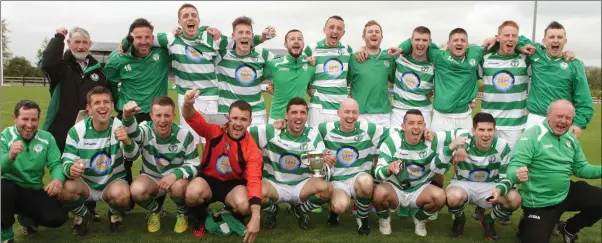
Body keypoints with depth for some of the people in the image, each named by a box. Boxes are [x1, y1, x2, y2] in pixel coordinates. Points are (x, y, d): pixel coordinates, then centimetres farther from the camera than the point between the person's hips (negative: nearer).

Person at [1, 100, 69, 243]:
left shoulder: (46, 138, 0)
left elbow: (55, 164, -4)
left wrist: (58, 179, -29)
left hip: (35, 192, 3)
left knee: (58, 217, -19)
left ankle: (28, 218, 19)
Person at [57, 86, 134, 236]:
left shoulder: (119, 126, -11)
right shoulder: (77, 130, -8)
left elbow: (131, 156, -25)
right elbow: (66, 161, -8)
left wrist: (127, 142, -50)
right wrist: (71, 168, -35)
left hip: (113, 181, -1)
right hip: (85, 183, 2)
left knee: (121, 194, -35)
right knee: (64, 189, -29)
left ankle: (115, 215, 4)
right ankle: (82, 215, 5)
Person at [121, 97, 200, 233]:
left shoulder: (184, 135, -16)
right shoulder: (145, 129, -18)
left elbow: (194, 166, -12)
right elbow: (132, 134, -44)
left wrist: (175, 174, -33)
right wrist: (128, 117, -68)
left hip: (177, 177, -1)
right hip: (151, 178, 1)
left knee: (177, 187, -37)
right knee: (136, 191, -32)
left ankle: (183, 213, 1)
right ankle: (154, 211, 5)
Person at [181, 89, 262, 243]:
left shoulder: (252, 149, -16)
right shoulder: (214, 132, -15)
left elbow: (254, 181, -23)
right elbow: (193, 119, -27)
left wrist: (256, 217, -34)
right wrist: (188, 105, -55)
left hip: (233, 184, 0)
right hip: (208, 179, 0)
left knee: (244, 206, -33)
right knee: (193, 193, -34)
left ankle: (234, 218, 8)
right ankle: (199, 218, 3)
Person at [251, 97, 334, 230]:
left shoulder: (313, 135, -6)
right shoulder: (270, 131, -12)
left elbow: (321, 165, -12)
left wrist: (325, 164, -35)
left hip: (302, 185, 1)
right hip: (274, 184, -1)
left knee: (324, 187, -29)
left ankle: (299, 210, 6)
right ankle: (272, 211, 5)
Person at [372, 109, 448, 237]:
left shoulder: (432, 140, -12)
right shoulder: (392, 141, -18)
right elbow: (378, 173, -22)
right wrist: (389, 169, -47)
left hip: (420, 188, 2)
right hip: (394, 187, -2)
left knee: (440, 196, -28)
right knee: (379, 193, -34)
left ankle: (420, 219, 6)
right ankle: (384, 219, 2)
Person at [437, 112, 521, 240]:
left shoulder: (502, 146, -13)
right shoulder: (462, 143, -18)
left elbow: (507, 177, -6)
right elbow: (438, 169, -20)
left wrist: (499, 189, -31)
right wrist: (450, 148, -38)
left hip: (490, 186, 2)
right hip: (463, 184, -2)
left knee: (515, 200, -25)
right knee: (454, 197, -37)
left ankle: (488, 221, 8)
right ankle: (459, 219, 3)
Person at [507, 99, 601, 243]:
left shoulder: (571, 139, 6)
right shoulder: (531, 137, -20)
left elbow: (580, 168, 13)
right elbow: (514, 167, -28)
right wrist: (517, 175, -52)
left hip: (567, 193, 7)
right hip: (539, 203, -7)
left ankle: (569, 229, 23)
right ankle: (526, 227, 27)